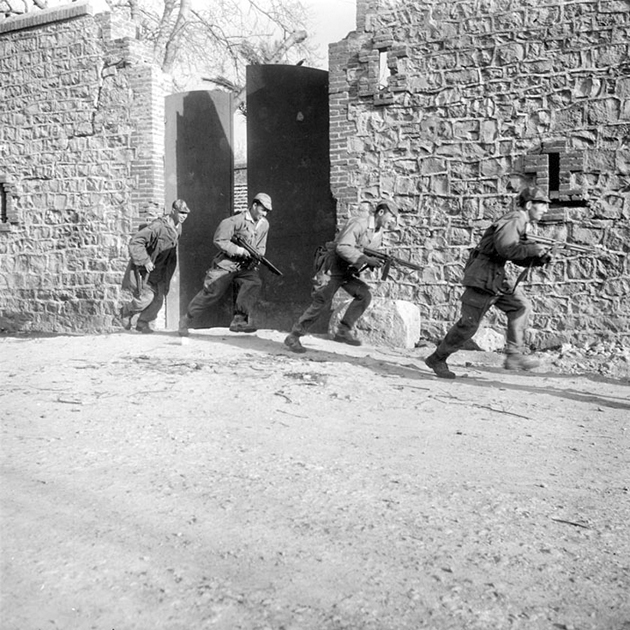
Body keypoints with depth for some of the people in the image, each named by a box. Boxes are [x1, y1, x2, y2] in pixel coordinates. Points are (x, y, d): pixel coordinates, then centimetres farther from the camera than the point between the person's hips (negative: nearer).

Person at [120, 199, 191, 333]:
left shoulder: (178, 227, 1)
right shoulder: (158, 226, -26)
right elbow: (135, 241, -28)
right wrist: (145, 261, -29)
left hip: (157, 271, 8)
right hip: (141, 269, -7)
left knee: (158, 299, 0)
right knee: (146, 297, -14)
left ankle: (143, 323, 19)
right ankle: (126, 311, 16)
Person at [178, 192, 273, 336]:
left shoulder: (264, 224, 4)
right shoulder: (236, 221, -17)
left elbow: (261, 247, 15)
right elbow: (219, 241, -18)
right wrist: (239, 250, -22)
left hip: (245, 266, 5)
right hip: (226, 264, -5)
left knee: (255, 282, -23)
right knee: (211, 293, -3)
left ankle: (239, 320, -20)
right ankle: (186, 320, 15)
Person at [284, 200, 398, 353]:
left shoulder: (378, 233, 8)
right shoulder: (358, 224, -21)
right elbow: (342, 248, -29)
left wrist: (371, 263, -7)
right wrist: (365, 259, -33)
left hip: (348, 271, 8)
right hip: (332, 267, -8)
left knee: (364, 295, -12)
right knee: (320, 304, -6)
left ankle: (343, 331, -5)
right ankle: (293, 337, 6)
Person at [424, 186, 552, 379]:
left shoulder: (521, 223, 16)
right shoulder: (513, 221, -15)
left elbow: (518, 256, 19)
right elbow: (506, 248, -30)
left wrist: (538, 259, 4)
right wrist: (533, 248, -20)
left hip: (497, 278, 10)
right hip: (483, 278, -10)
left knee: (521, 305, 5)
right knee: (469, 323, -4)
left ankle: (514, 355, 6)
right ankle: (437, 359, 10)